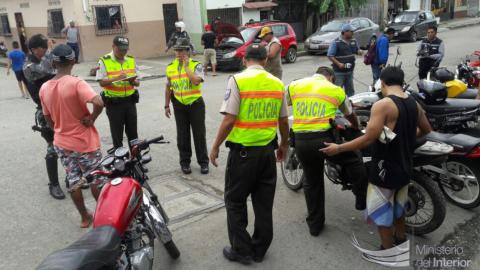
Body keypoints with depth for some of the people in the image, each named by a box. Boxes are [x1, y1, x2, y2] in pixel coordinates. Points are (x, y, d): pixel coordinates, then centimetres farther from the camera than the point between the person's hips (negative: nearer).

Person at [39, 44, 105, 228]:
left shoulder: (44, 88, -1)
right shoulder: (76, 83, -20)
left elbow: (49, 120, 8)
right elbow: (99, 102, -36)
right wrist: (92, 118, -18)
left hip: (61, 143, 6)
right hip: (84, 143, -6)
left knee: (73, 181, 17)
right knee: (96, 180, 13)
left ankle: (85, 217, 30)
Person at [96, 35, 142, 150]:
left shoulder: (131, 60, 8)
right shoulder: (104, 61, -4)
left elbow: (137, 83, 7)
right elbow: (102, 82, -11)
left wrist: (132, 81, -16)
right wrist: (116, 78, -26)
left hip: (130, 101, 4)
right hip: (113, 103, -3)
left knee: (132, 133, 10)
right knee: (117, 135, 5)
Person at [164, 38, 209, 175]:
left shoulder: (196, 65, -6)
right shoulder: (170, 67, 6)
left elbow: (196, 81, -25)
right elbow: (168, 88, 13)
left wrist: (187, 66, -18)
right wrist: (167, 106, 12)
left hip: (195, 104, -3)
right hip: (179, 105, 3)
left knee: (199, 134, 3)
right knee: (182, 135, 9)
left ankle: (203, 162, 16)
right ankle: (185, 162, 22)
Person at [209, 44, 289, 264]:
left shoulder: (238, 80, -11)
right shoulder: (277, 83, 4)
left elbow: (229, 120, -16)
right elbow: (283, 121, 9)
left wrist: (215, 147, -5)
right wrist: (283, 145, 23)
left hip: (243, 150, -5)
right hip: (268, 149, 5)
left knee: (235, 201, 11)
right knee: (264, 202, 15)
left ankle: (242, 251, 19)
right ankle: (260, 250, 27)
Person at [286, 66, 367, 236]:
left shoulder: (294, 86, 13)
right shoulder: (336, 90, 11)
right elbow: (350, 115, 26)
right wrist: (357, 129, 47)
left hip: (300, 141, 3)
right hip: (324, 139, -3)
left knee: (312, 182, 19)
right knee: (355, 160, 23)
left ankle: (315, 225, 30)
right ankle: (362, 200, 29)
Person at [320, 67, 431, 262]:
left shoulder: (382, 105, -22)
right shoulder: (414, 104, 2)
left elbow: (369, 139, -27)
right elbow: (425, 131, 17)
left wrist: (339, 148, -19)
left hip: (386, 167, -8)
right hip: (405, 165, 8)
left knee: (381, 208, 8)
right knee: (398, 203, 27)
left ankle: (388, 251, 21)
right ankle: (400, 238, 45)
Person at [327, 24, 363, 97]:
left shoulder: (353, 41, 7)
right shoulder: (336, 42, -12)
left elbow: (358, 50, 18)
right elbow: (330, 56, -13)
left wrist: (360, 51, -7)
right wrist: (338, 64, -24)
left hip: (350, 71, 6)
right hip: (339, 72, -6)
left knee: (350, 91, 17)